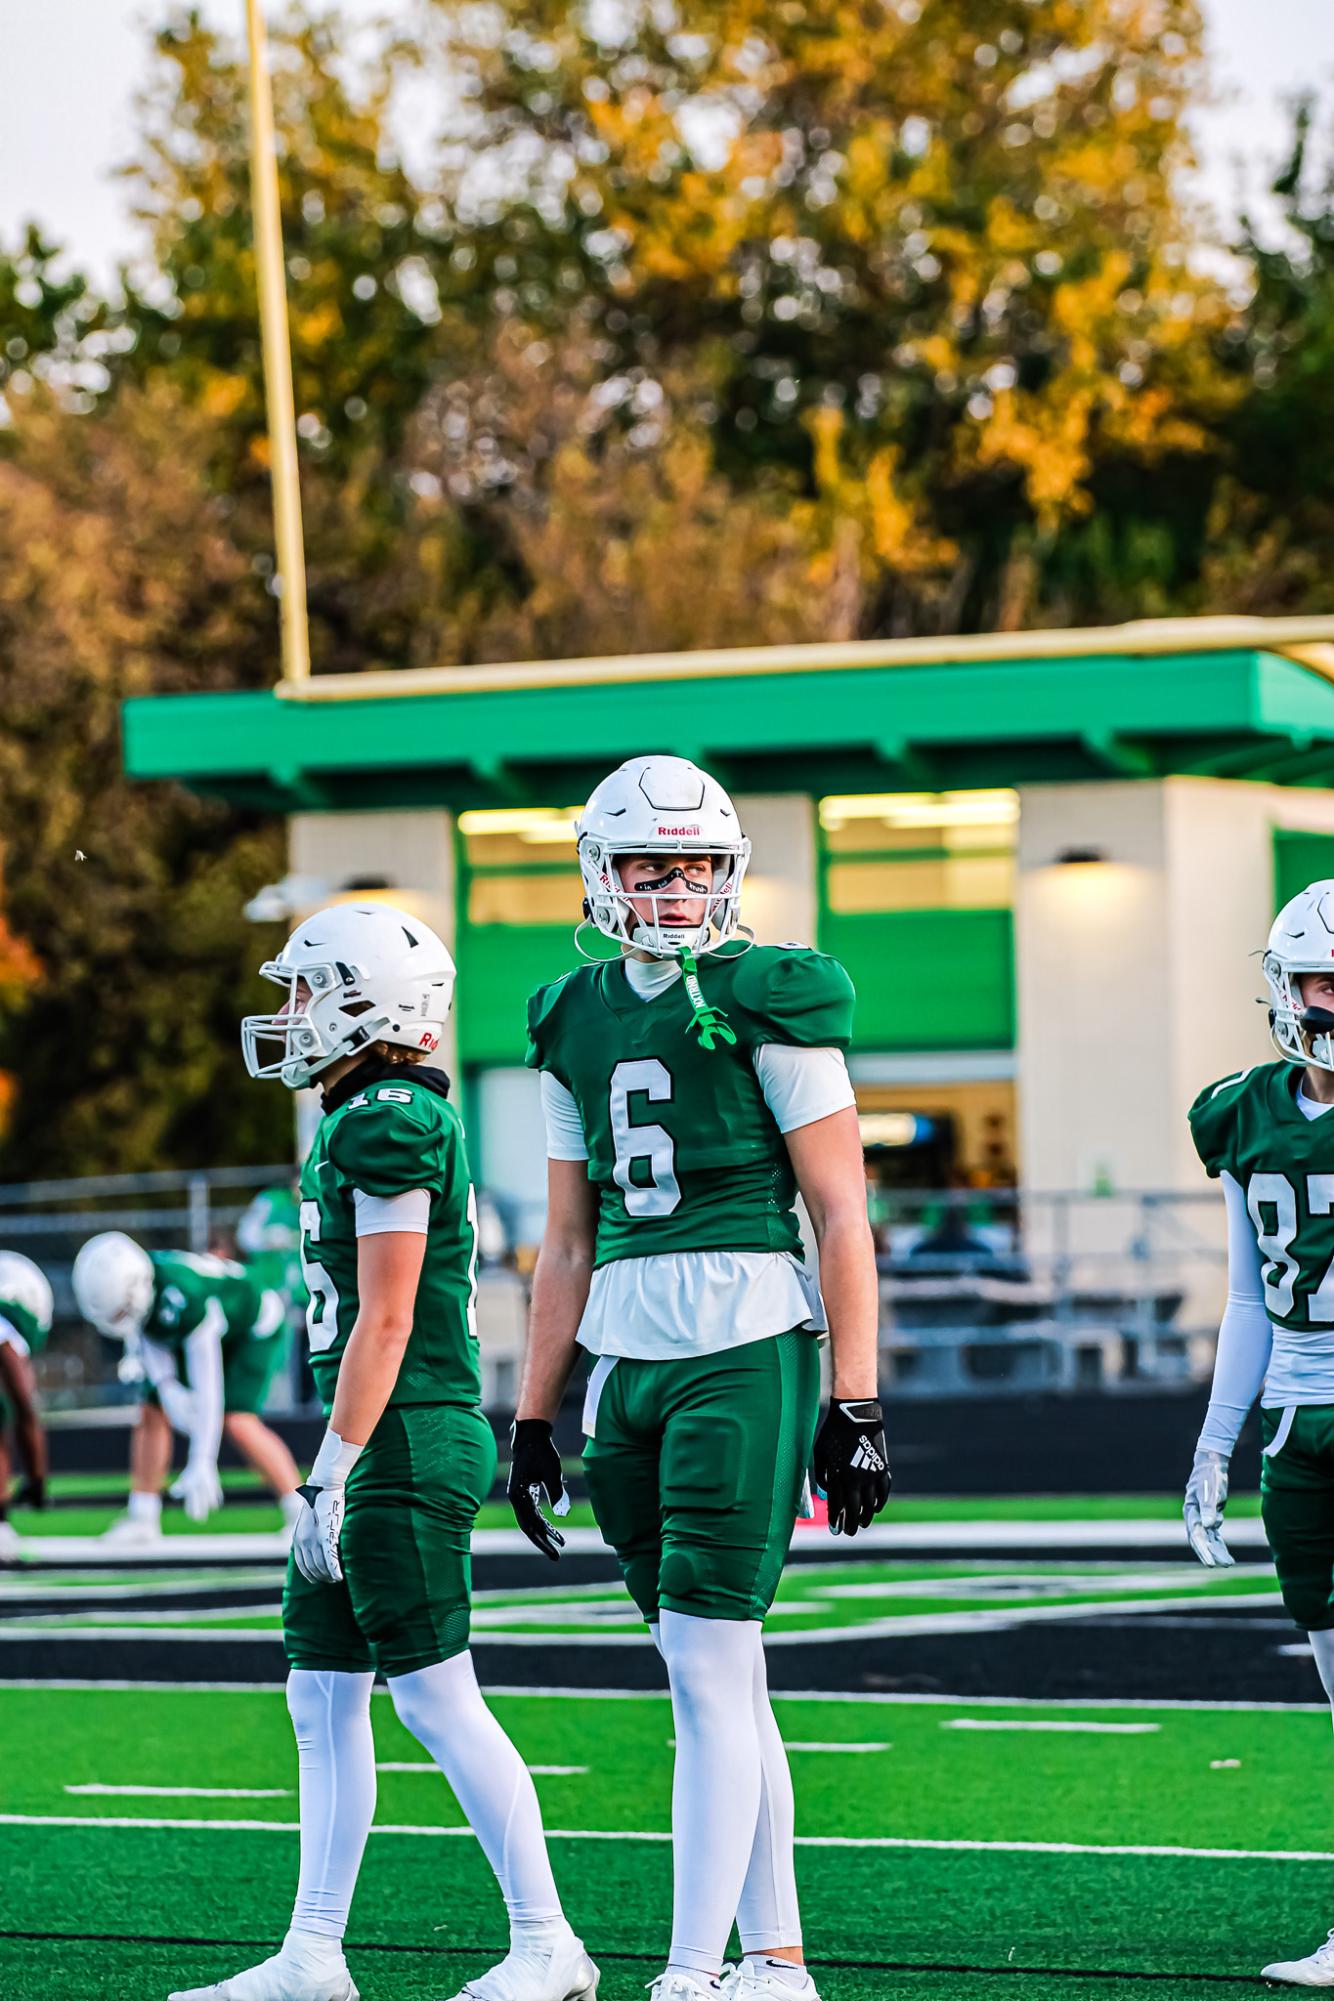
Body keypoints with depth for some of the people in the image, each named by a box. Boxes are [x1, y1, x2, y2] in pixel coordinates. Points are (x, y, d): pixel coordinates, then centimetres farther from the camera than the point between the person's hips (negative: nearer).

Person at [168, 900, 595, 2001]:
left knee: (436, 1697, -6)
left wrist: (332, 1474, -18)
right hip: (393, 1442, 10)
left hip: (398, 1441, -10)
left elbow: (384, 1322, -18)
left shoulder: (387, 1126, -15)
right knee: (322, 1698, 11)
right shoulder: (404, 1120, 15)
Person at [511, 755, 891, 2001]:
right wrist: (535, 1419, 17)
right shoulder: (577, 1022, 14)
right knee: (716, 1675, 10)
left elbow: (841, 1216, -5)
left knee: (709, 1672, -10)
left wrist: (855, 1406, -10)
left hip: (746, 1349, -6)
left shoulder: (767, 1004, -4)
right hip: (625, 1360, 6)